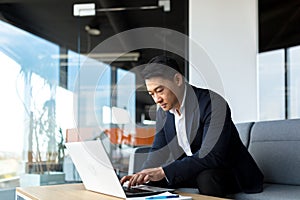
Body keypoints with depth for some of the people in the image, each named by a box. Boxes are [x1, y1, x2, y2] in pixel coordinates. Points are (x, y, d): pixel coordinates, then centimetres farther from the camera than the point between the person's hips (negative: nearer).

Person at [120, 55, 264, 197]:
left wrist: (163, 171, -39)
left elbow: (211, 156, -33)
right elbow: (158, 152, 4)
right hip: (193, 171, 6)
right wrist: (143, 175, -18)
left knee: (206, 177, -36)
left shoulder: (213, 103, -25)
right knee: (153, 180, -9)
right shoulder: (163, 113, 0)